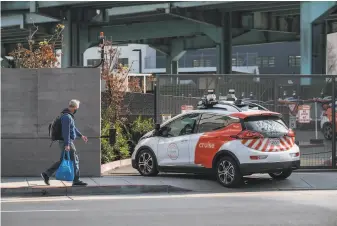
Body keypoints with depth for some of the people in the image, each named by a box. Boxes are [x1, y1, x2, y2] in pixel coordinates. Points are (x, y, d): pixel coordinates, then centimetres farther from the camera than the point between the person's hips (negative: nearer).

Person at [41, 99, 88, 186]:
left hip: (67, 142, 10)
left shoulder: (68, 116, 15)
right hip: (67, 142, -10)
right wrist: (67, 145, -27)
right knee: (75, 160, -2)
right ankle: (76, 181, 5)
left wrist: (81, 136, 32)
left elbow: (73, 128, 28)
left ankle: (46, 174, 13)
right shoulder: (67, 117, -18)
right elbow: (66, 131, -24)